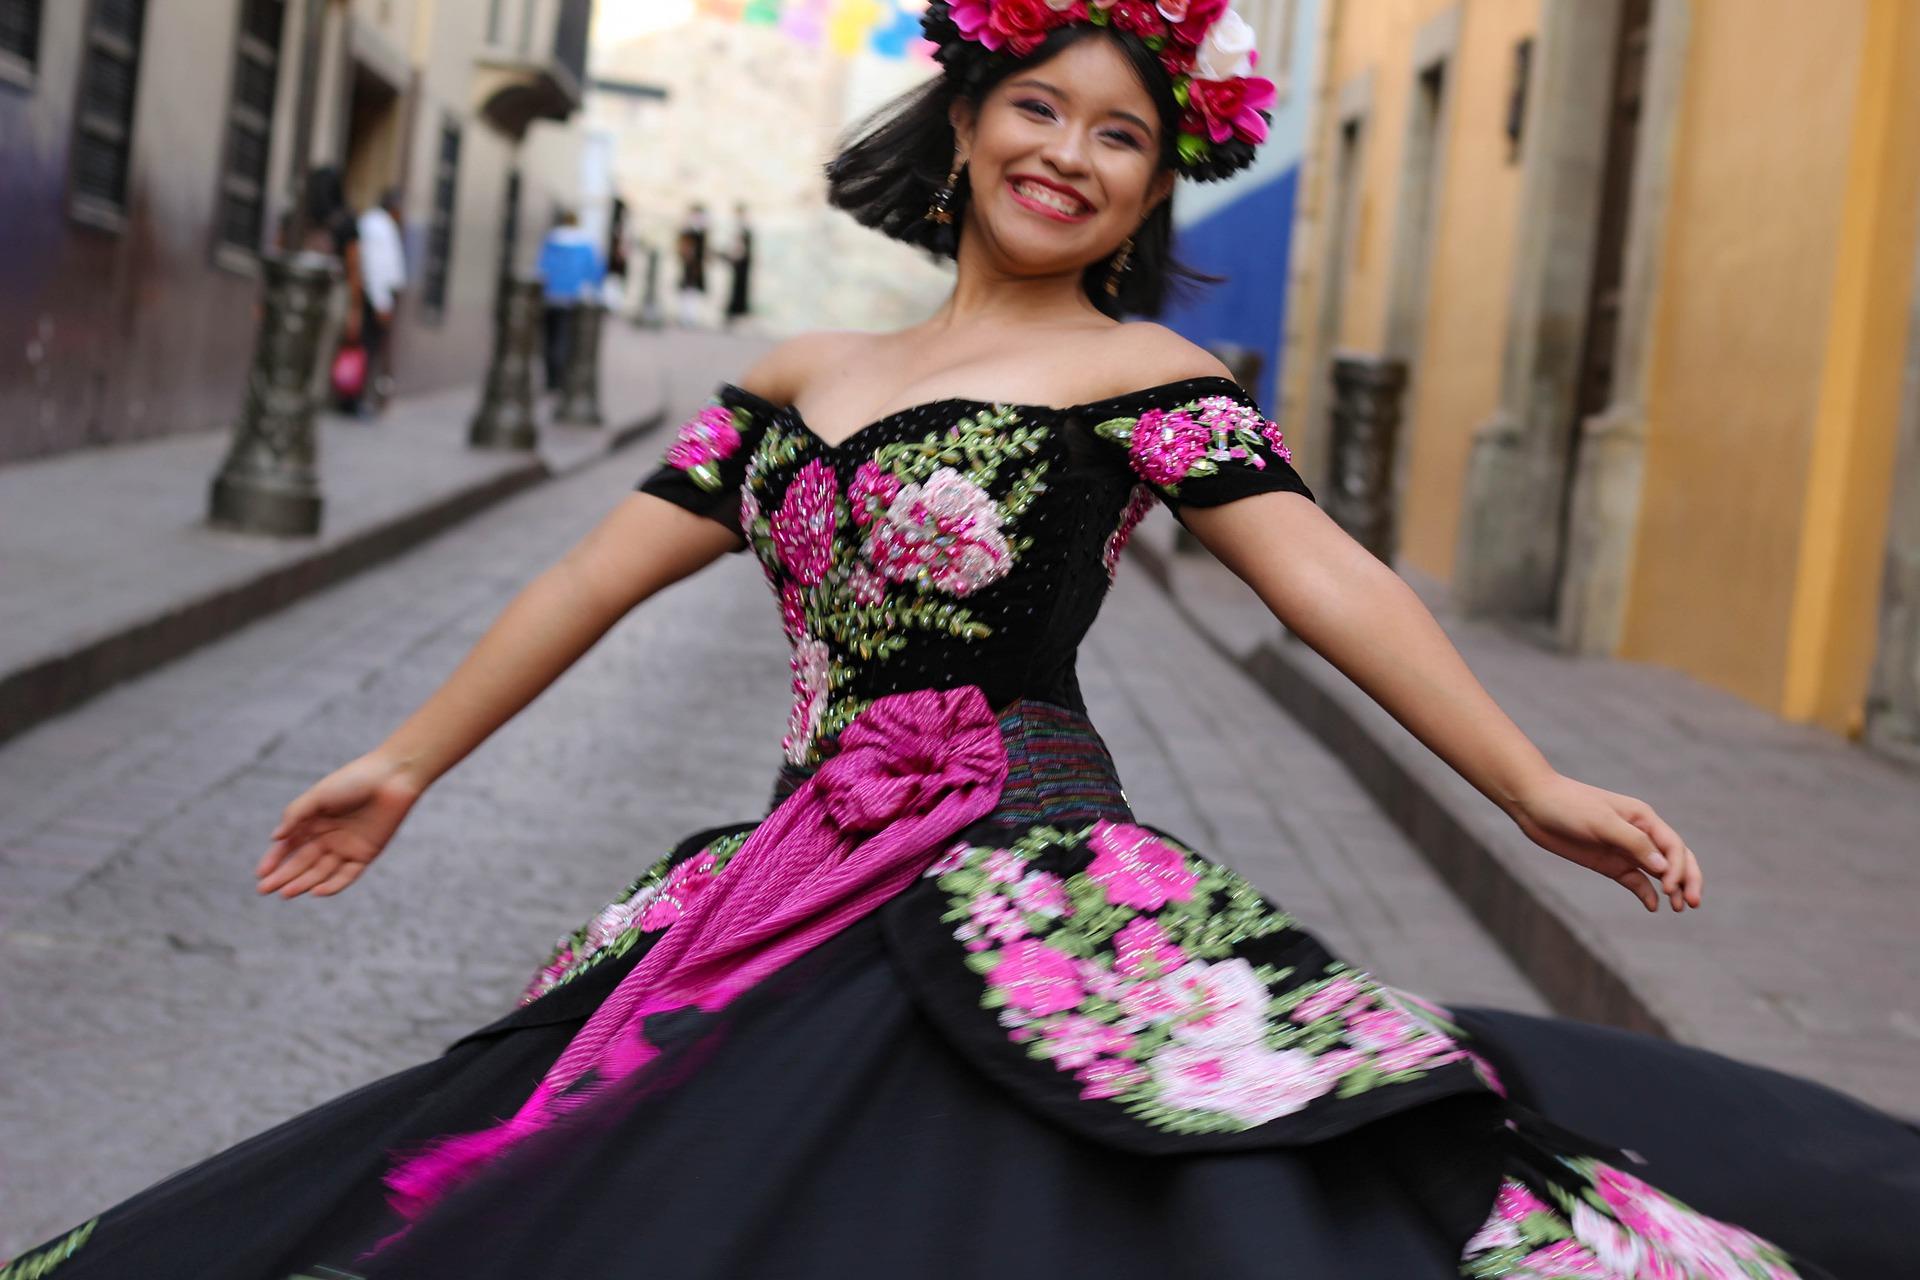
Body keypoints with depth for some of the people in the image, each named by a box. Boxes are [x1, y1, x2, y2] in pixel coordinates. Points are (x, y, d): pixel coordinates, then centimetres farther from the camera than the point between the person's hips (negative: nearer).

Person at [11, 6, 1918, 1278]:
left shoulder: (1139, 377, 1)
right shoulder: (804, 381, 15)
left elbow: (1318, 575, -6)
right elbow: (614, 565, 18)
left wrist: (1529, 785, -14)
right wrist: (408, 762, 20)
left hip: (1032, 896, -5)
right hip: (796, 898, 6)